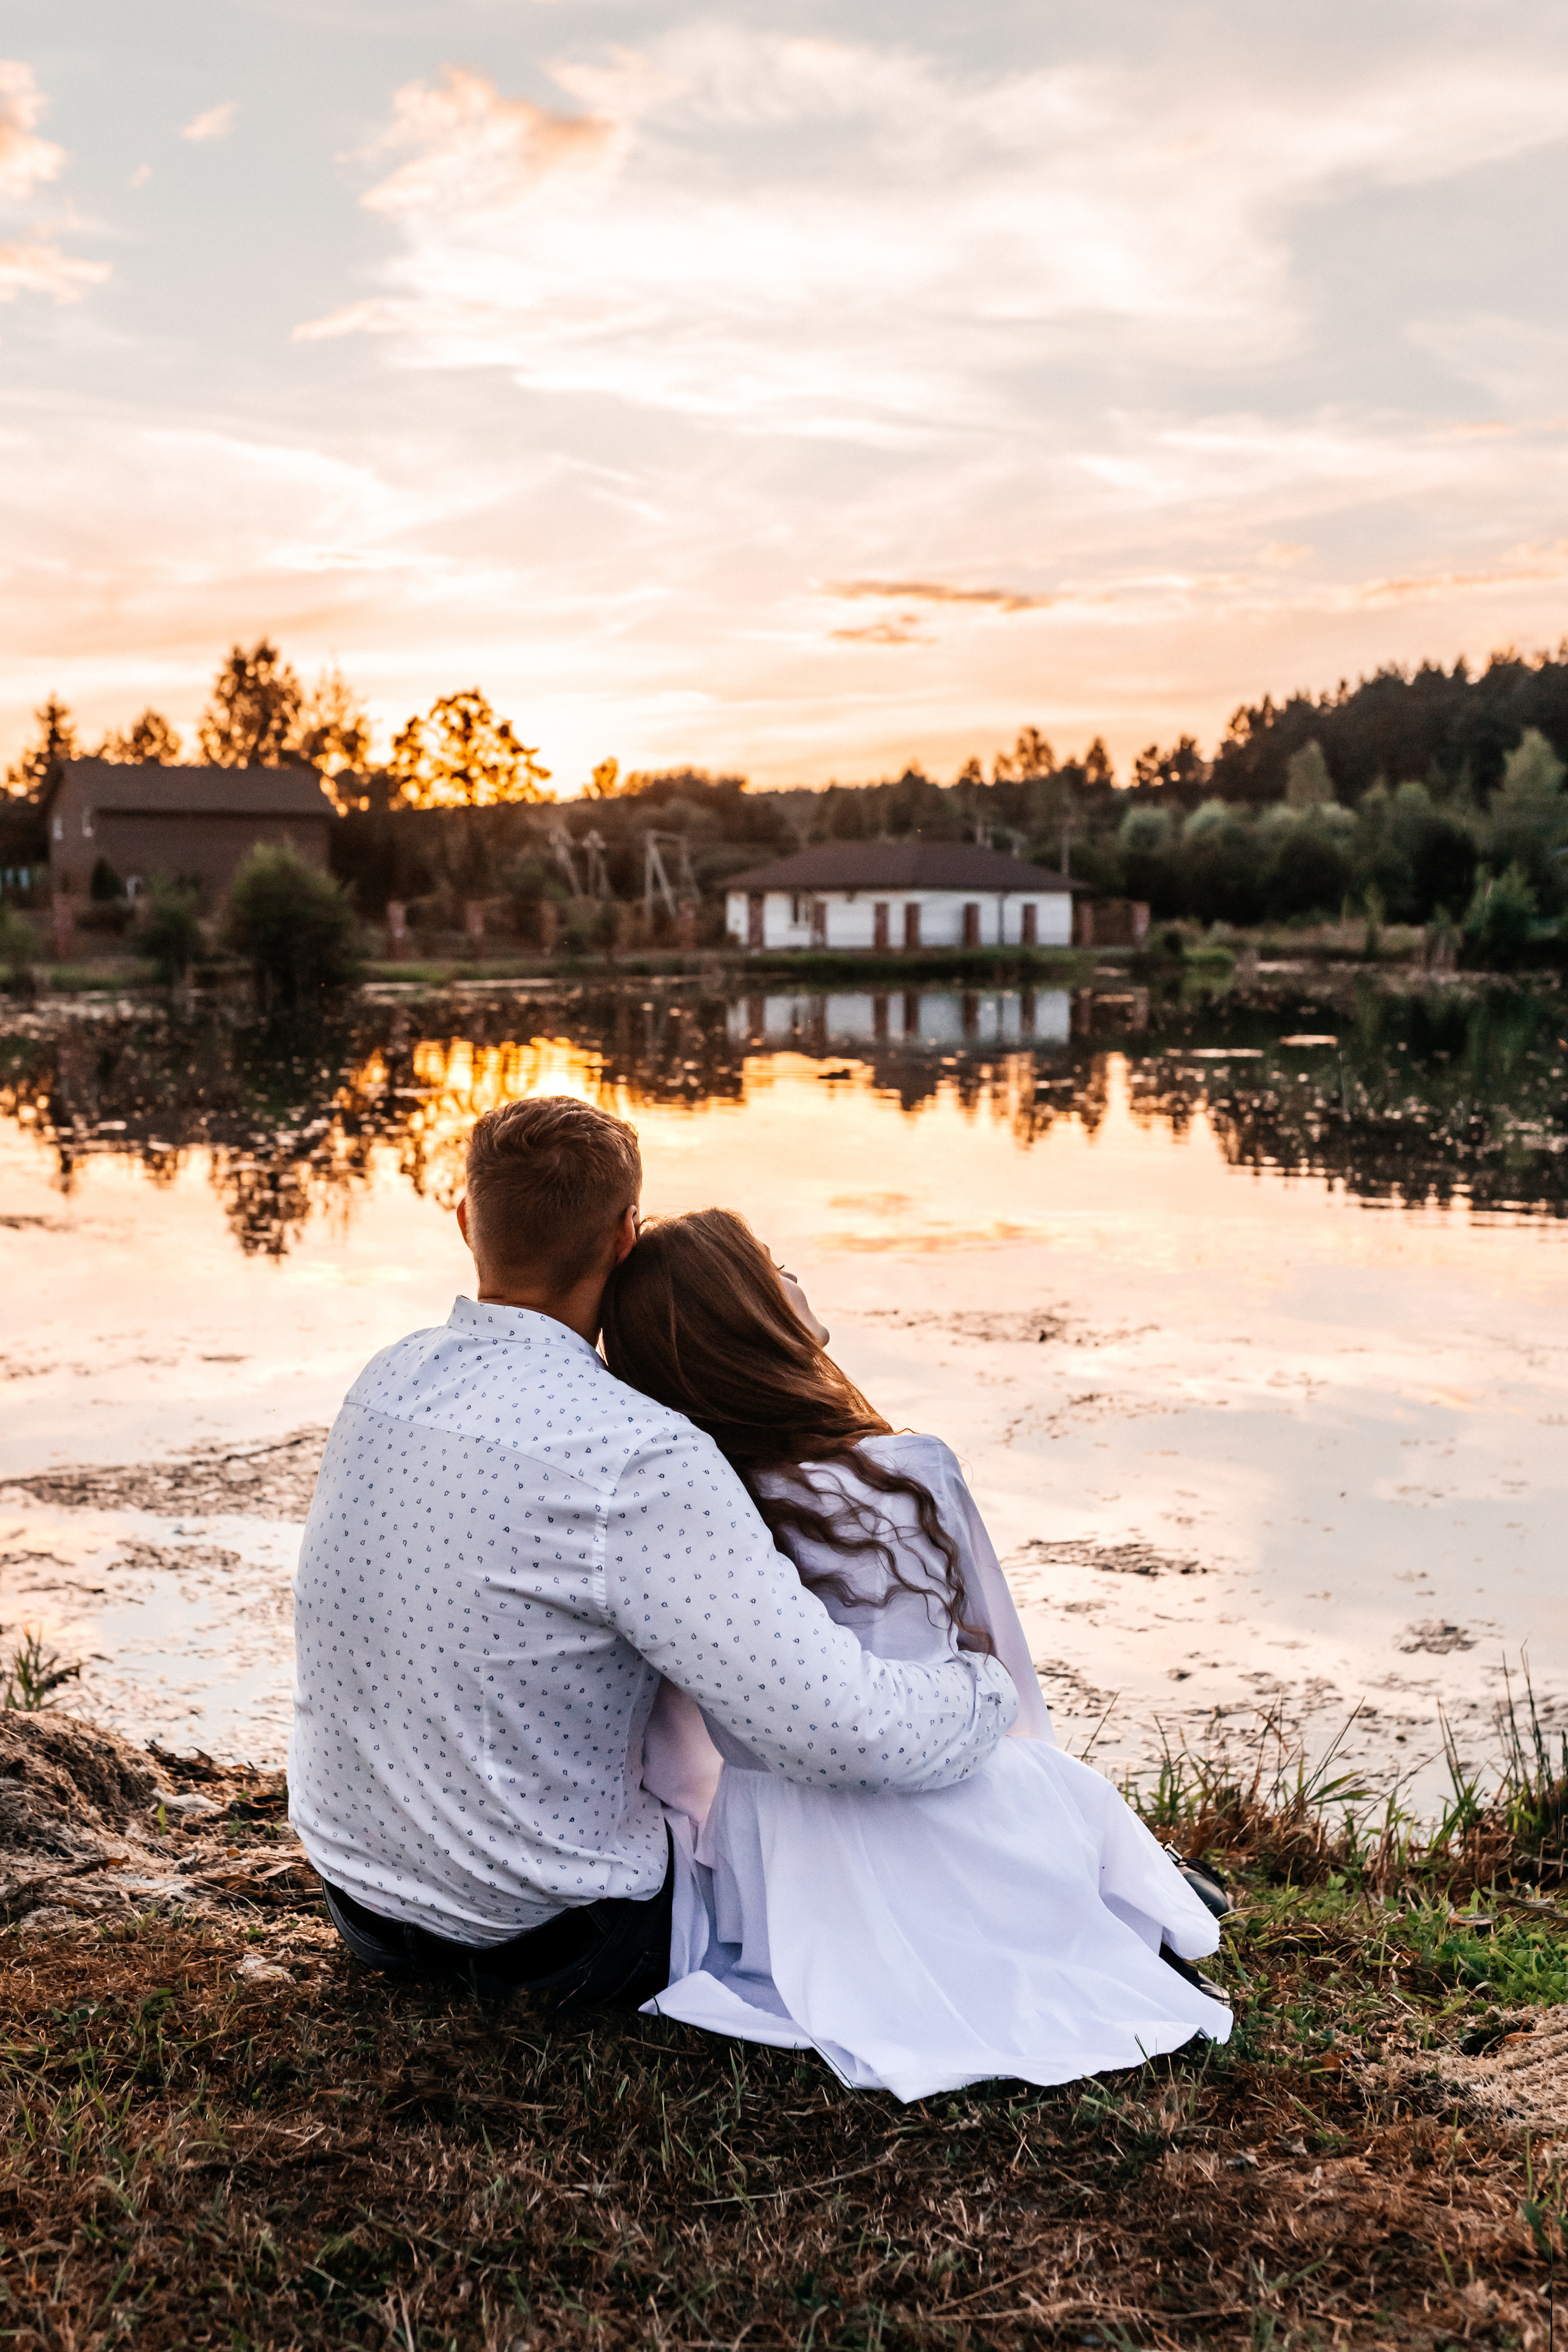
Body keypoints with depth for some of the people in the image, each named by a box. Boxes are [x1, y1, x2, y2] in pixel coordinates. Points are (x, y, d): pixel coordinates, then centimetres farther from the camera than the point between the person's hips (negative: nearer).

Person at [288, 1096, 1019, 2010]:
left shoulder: (387, 1378, -4)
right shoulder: (639, 1458, -28)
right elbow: (838, 1729, -30)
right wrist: (989, 1685, -11)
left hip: (357, 1884, 7)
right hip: (538, 1941, -6)